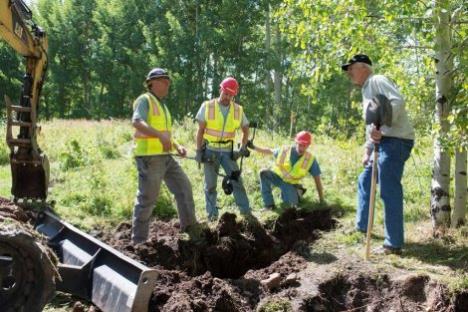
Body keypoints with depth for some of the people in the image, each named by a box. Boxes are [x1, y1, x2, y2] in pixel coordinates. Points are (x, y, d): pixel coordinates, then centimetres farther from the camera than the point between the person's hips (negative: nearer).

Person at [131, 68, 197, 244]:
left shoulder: (162, 105, 22)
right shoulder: (145, 100, -6)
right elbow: (137, 122, -25)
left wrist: (177, 146, 11)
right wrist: (160, 135, -37)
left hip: (165, 156, 9)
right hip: (149, 156, -9)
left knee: (183, 186, 8)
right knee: (147, 197, -4)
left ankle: (189, 225, 17)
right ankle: (138, 239, 5)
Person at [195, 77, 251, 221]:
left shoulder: (238, 110, 0)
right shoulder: (207, 106, -7)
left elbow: (246, 129, 14)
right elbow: (200, 130, -4)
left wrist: (244, 147, 3)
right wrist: (199, 150, -7)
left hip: (227, 151, 2)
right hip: (210, 150, -2)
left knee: (237, 180, -1)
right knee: (210, 184, 4)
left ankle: (246, 212, 6)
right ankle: (212, 214, 12)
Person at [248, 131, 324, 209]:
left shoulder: (310, 159, -17)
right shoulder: (285, 150, -15)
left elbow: (317, 179, -11)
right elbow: (270, 151, 4)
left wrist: (321, 200, -10)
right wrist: (253, 147, -5)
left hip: (289, 183, 0)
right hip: (277, 176, 0)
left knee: (292, 204, -20)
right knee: (264, 173, -30)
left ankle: (295, 192, 19)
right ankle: (269, 204, -20)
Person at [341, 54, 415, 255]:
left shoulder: (377, 81, -6)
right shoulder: (366, 91, 25)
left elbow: (397, 101, -23)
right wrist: (367, 150, 26)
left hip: (395, 141, -11)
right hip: (384, 143, 11)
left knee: (389, 192, -10)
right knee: (365, 181, 22)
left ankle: (394, 244, -6)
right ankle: (361, 225, 35)